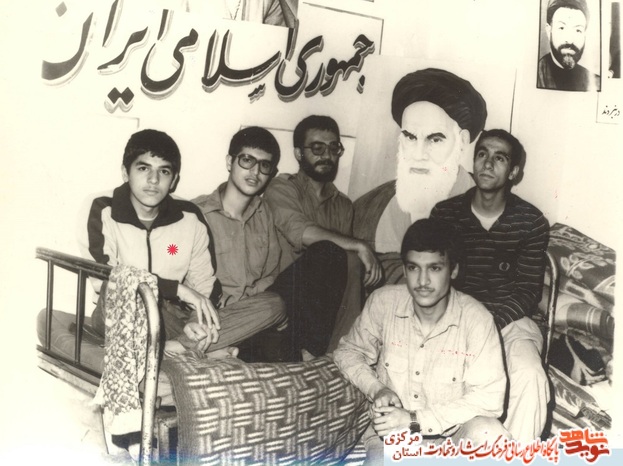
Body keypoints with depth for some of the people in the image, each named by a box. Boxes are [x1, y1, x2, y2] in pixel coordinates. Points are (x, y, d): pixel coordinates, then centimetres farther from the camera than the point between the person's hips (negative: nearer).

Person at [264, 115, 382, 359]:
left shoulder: (343, 204, 19)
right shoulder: (282, 188, 1)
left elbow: (352, 270, 8)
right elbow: (300, 232, -21)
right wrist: (360, 247, -18)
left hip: (317, 299, 5)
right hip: (285, 291, -5)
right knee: (327, 251, -29)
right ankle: (312, 350, -24)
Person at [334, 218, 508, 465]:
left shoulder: (475, 318, -15)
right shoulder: (383, 301, -8)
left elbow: (489, 398, -17)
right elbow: (349, 351, 8)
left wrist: (415, 420, -21)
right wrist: (377, 389, -11)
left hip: (450, 434, 0)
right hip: (391, 433, 0)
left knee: (486, 432, -34)